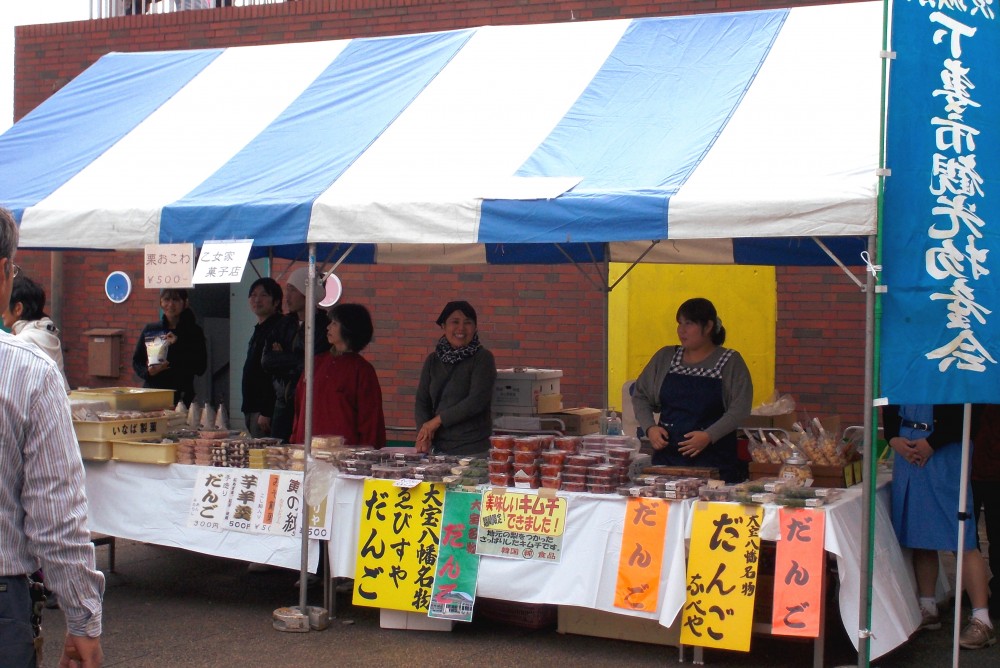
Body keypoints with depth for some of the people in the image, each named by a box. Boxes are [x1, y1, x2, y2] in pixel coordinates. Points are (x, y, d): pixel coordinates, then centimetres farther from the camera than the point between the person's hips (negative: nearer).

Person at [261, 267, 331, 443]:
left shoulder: (324, 327, -8)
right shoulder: (284, 324, 14)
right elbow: (266, 361, 5)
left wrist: (283, 359, -1)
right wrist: (296, 360, -8)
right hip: (283, 405, 6)